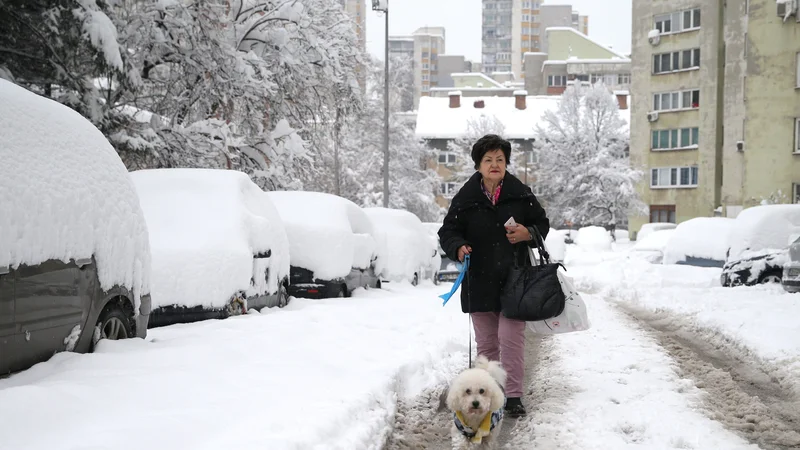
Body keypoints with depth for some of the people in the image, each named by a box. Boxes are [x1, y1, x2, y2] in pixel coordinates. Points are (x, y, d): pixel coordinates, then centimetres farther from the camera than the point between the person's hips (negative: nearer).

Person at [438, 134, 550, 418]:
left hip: (514, 280, -1)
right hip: (479, 282, 1)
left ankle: (513, 396, 3)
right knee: (486, 341, 11)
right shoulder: (465, 198, -2)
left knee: (511, 338, -5)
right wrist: (458, 248, -19)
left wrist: (528, 234, -13)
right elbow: (448, 232, 2)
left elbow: (542, 224, 8)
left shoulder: (521, 194, -1)